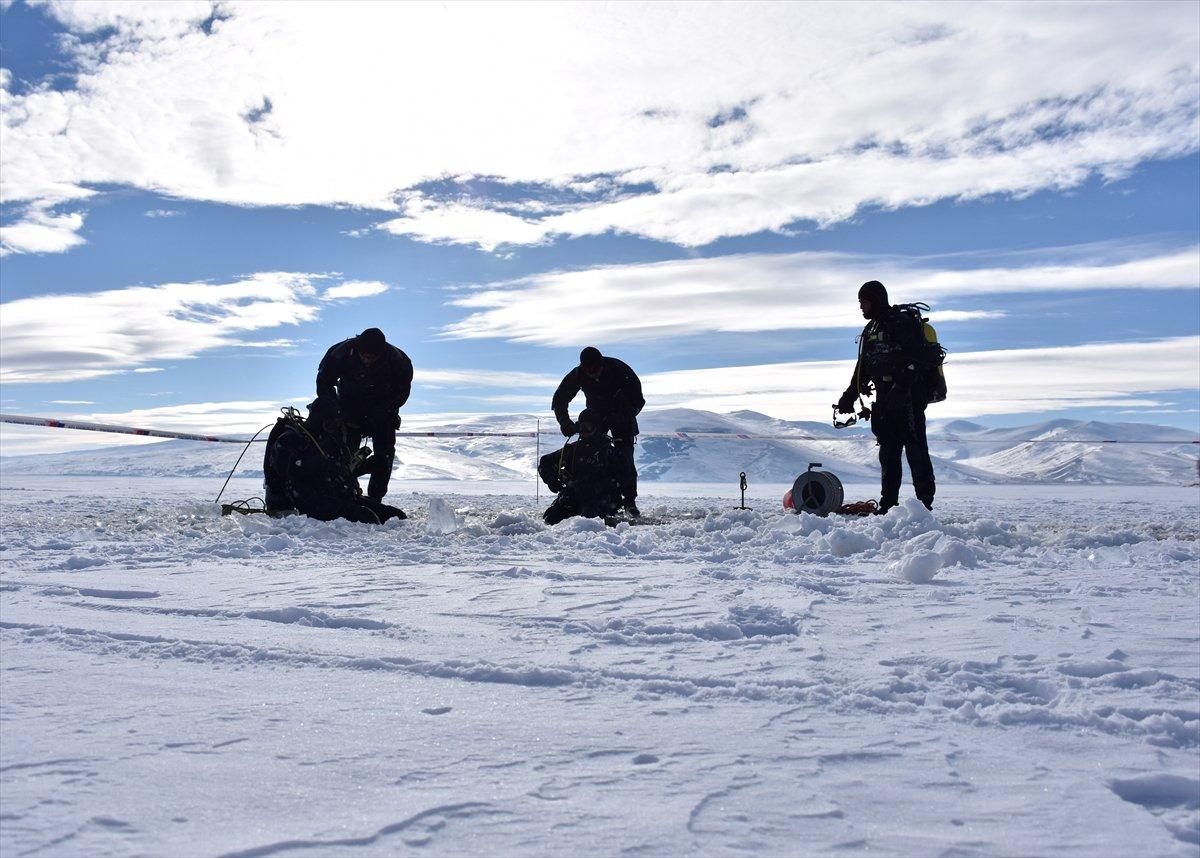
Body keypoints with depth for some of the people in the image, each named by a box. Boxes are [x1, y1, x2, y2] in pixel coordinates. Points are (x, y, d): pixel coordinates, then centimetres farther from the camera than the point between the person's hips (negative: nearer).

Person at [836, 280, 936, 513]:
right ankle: (888, 504, 12)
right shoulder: (870, 330, 21)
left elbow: (917, 357, -17)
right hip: (885, 398, 9)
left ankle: (924, 501, -7)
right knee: (888, 451, 8)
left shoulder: (901, 322, -6)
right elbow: (863, 367, 26)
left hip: (907, 397, -9)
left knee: (915, 448, -9)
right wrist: (850, 396, 20)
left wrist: (901, 387, -26)